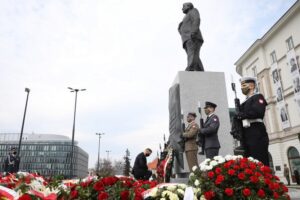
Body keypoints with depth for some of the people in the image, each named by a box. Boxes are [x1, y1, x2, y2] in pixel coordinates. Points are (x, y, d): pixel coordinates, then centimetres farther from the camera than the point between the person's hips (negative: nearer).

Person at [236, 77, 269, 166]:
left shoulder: (258, 97, 3)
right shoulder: (245, 102, 24)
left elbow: (258, 112, -15)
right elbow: (241, 117, 18)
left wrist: (241, 115, -7)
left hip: (257, 134, -7)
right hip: (247, 136, 7)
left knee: (260, 162, -8)